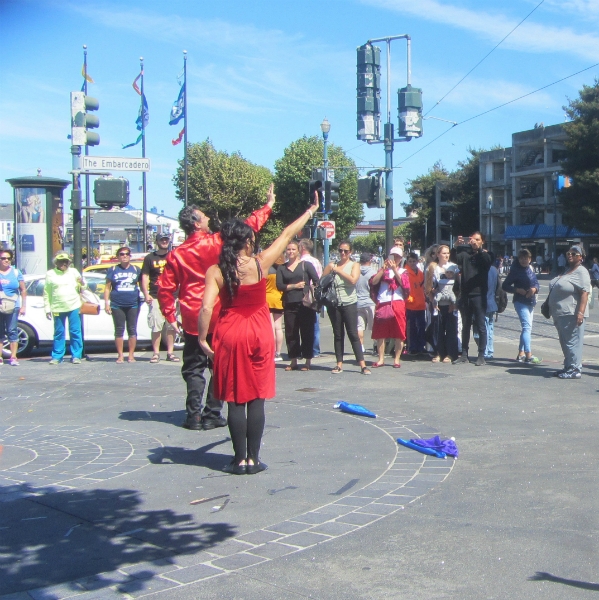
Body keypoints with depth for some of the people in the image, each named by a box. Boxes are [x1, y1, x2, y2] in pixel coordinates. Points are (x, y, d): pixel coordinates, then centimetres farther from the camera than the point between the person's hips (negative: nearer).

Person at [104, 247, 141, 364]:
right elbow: (107, 287, 6)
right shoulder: (113, 270, 6)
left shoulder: (136, 270, 9)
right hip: (117, 305, 0)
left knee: (132, 330, 2)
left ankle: (131, 355, 9)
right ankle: (120, 355, 9)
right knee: (119, 330, 3)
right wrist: (106, 303, -1)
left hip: (133, 305, 1)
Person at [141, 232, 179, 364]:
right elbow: (145, 277, 4)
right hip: (155, 297, -2)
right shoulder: (150, 258, 9)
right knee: (156, 327, -4)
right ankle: (156, 353, 1)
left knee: (171, 326, 2)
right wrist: (146, 294, -8)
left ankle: (170, 353, 7)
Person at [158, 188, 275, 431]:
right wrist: (268, 205, 13)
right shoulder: (217, 242, -8)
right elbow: (248, 227, 0)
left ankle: (194, 415, 6)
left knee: (193, 368, 10)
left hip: (191, 320, 2)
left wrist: (170, 316, 6)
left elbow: (165, 288, -3)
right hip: (218, 317, -2)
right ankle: (212, 414, 8)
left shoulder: (176, 255, -1)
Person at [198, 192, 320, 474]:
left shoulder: (216, 271, -8)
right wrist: (311, 211, 17)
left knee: (235, 400, 7)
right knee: (256, 399, 7)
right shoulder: (260, 263, -7)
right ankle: (253, 459, 10)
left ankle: (239, 460, 10)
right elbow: (287, 235, 5)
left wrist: (202, 338, -5)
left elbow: (207, 308, -17)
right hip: (259, 334, 0)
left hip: (229, 335, 0)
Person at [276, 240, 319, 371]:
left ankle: (308, 361, 5)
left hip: (305, 304, -3)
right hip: (289, 305, 3)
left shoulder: (306, 265, 5)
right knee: (291, 333, 4)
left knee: (307, 332, -1)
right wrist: (295, 286, -10)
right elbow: (279, 286, 0)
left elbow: (316, 282, 0)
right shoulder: (281, 268, 11)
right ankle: (293, 361, 13)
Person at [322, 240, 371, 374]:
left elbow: (353, 280, -14)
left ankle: (362, 365, -4)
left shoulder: (354, 265, 4)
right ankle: (339, 364, 11)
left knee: (353, 334, -5)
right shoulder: (332, 265, 11)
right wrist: (331, 269, -8)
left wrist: (338, 270, -9)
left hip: (349, 304, -3)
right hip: (334, 304, 3)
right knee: (338, 335, 7)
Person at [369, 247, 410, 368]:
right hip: (382, 304, 1)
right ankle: (381, 359, 8)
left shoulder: (403, 271, 14)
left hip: (397, 303, -1)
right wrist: (383, 268, -6)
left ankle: (397, 359, 4)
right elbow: (373, 282, -1)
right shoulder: (383, 270, 16)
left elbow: (404, 284, -6)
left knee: (398, 333, -2)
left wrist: (395, 270, -10)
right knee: (380, 333, 2)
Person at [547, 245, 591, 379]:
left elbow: (584, 293, -20)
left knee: (572, 342, -7)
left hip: (572, 315, -10)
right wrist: (549, 307, 25)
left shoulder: (581, 272, -11)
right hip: (561, 314, 10)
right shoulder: (567, 270, 18)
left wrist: (581, 312, -29)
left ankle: (575, 370, -2)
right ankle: (568, 367, 23)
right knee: (565, 343, 15)